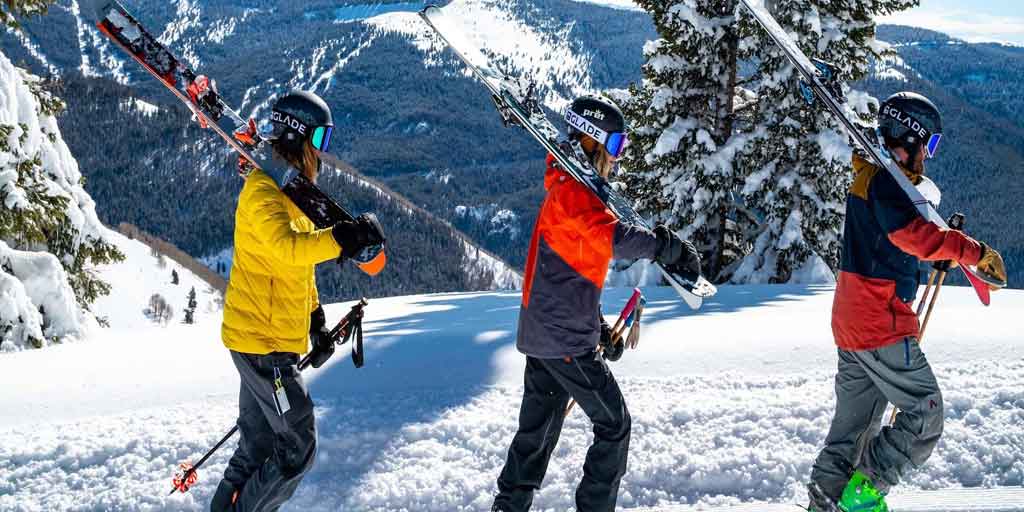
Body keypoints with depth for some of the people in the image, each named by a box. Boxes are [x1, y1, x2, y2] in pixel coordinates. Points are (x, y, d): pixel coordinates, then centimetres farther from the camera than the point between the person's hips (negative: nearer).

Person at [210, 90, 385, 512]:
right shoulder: (264, 187, -16)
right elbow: (287, 248, -35)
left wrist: (316, 321, 22)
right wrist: (346, 237, -41)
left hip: (268, 339, 10)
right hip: (261, 340, -10)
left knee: (258, 446, 17)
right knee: (297, 450, -4)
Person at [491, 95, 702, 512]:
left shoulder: (573, 189, 19)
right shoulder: (572, 189, -14)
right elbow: (611, 236, -35)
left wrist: (598, 326, 23)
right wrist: (668, 246, -33)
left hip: (542, 334, 10)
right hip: (565, 338, -10)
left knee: (538, 428, 16)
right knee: (613, 424, 1)